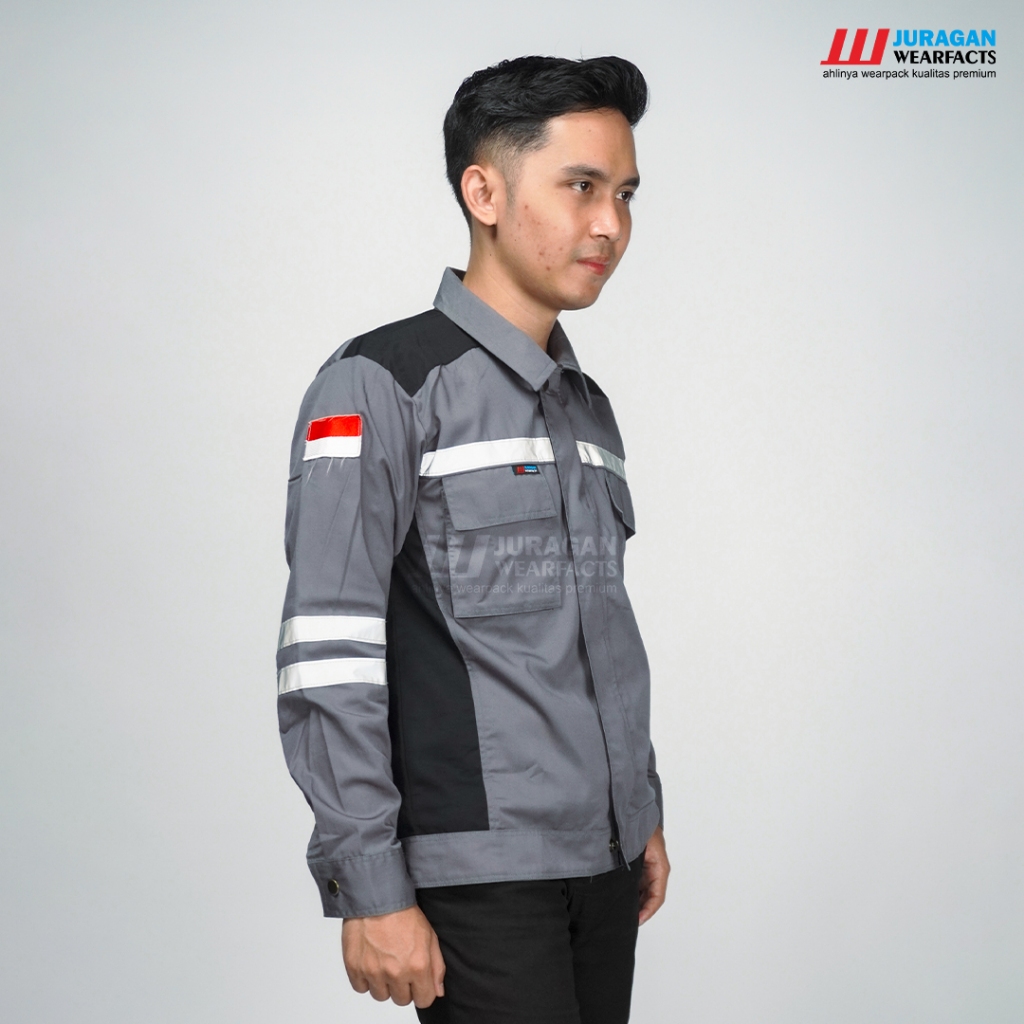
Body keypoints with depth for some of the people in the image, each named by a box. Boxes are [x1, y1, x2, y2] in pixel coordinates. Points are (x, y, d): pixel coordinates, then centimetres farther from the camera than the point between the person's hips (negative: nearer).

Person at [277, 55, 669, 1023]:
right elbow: (326, 662, -14)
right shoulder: (380, 385, -9)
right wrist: (370, 891, -17)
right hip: (477, 875, -7)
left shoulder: (588, 408, 15)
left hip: (602, 867, 7)